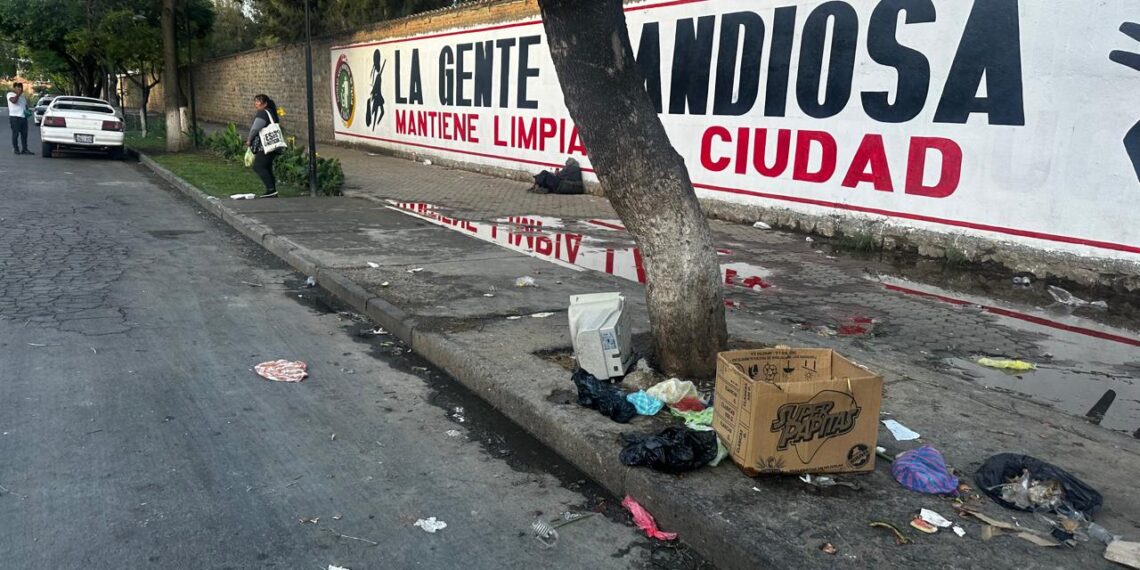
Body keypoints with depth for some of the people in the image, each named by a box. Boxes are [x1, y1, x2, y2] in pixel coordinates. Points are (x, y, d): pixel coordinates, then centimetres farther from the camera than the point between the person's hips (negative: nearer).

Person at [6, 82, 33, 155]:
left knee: (24, 134, 3)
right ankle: (16, 149, 1)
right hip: (15, 117, -6)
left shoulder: (23, 96, 22)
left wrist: (27, 111, 7)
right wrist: (18, 93, -12)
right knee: (15, 134, -3)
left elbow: (26, 105, 27)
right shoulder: (10, 94, 0)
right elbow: (14, 100, -20)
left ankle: (25, 149, 5)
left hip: (23, 117, 6)